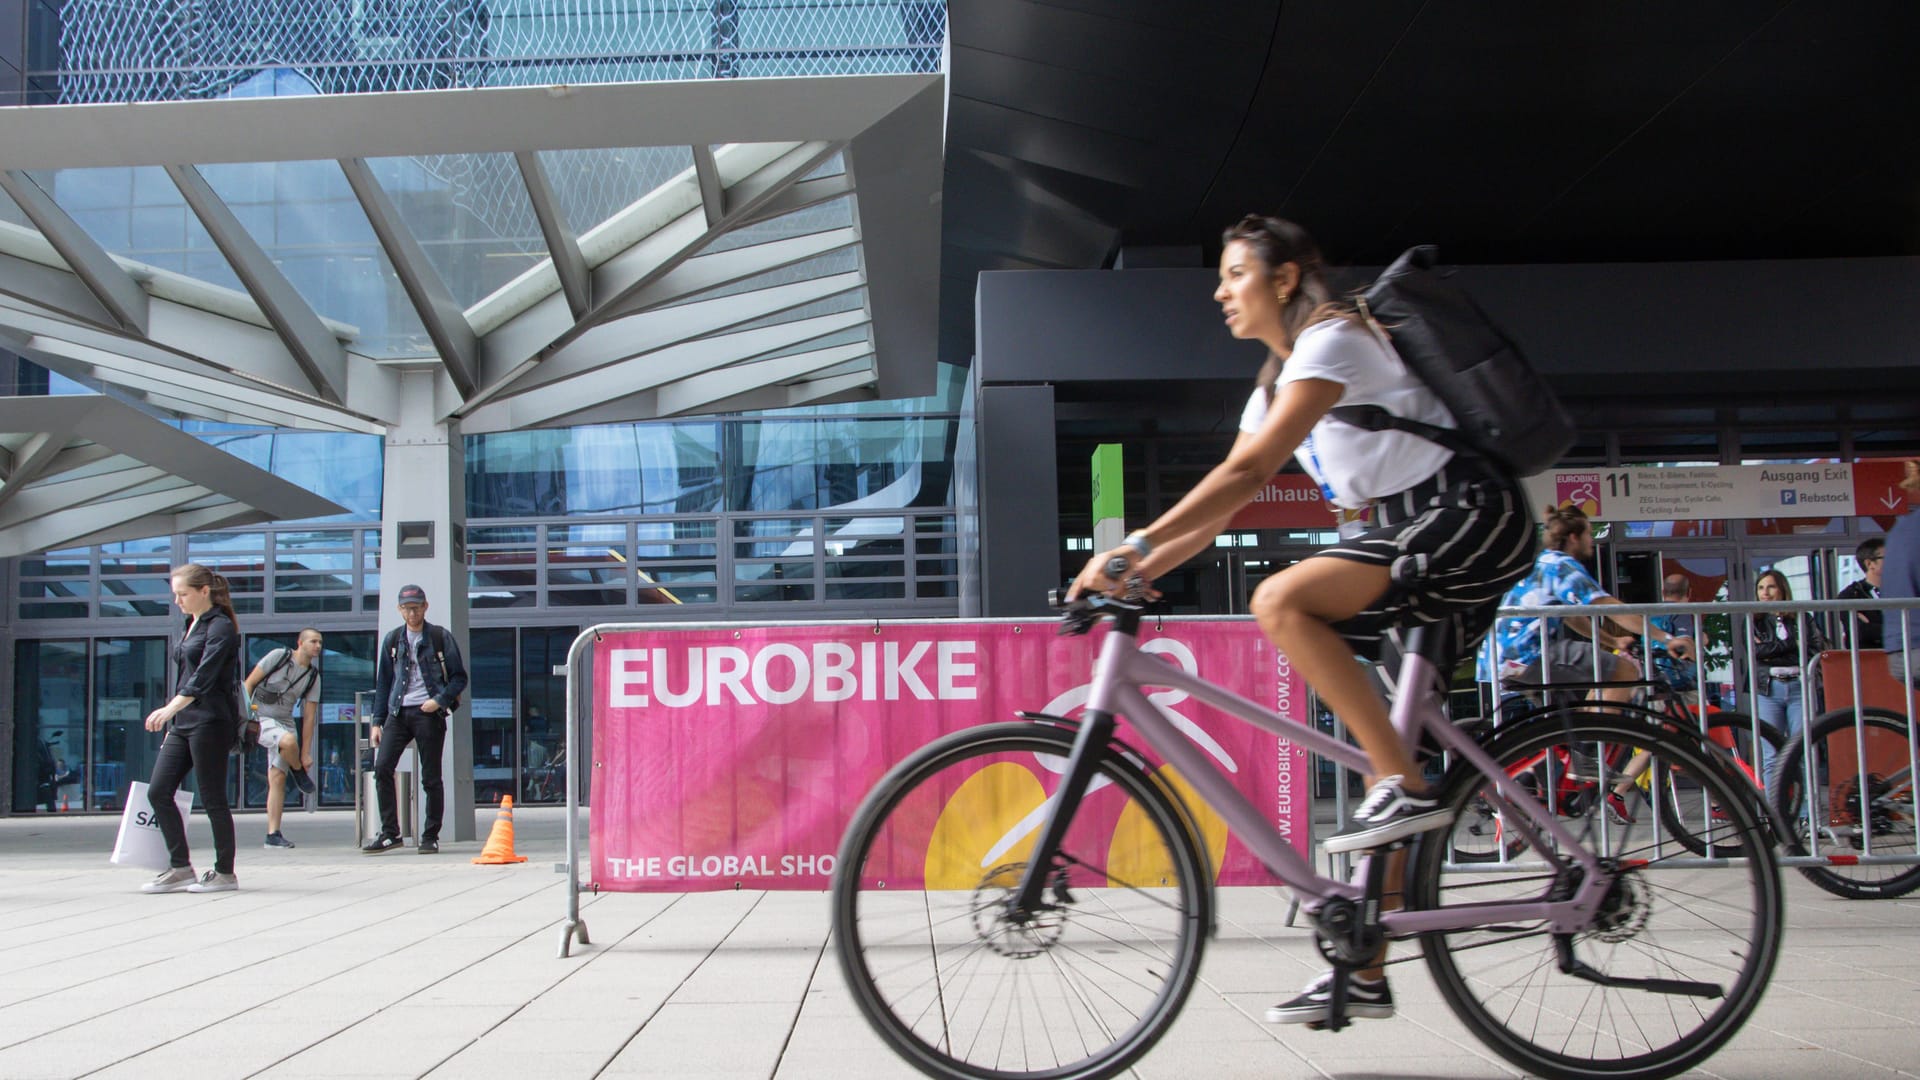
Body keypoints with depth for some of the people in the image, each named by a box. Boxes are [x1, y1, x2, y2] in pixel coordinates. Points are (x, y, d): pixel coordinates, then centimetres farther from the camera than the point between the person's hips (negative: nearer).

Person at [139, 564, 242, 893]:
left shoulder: (221, 627, -10)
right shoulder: (192, 626, 17)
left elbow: (204, 676, -21)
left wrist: (171, 708, -32)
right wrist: (172, 718, 20)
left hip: (211, 721, -9)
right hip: (183, 723, 9)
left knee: (212, 799, -3)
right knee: (158, 792, 3)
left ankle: (225, 872, 8)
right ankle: (180, 868, 10)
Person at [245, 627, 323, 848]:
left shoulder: (313, 677, 5)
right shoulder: (278, 656, -7)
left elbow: (309, 716, 5)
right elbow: (249, 683, -4)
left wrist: (306, 753, 1)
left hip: (285, 722, 5)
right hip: (260, 718, -5)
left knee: (278, 778, -3)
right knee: (289, 741, -35)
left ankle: (273, 834, 0)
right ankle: (298, 772, -2)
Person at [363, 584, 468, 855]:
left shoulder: (440, 638, 2)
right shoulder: (393, 640, 12)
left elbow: (459, 677, 4)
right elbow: (383, 682, 16)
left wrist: (439, 701, -12)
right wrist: (377, 721, 10)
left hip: (429, 713, -3)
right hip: (398, 712, 3)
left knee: (431, 777, 0)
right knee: (382, 767, -11)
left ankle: (430, 837, 10)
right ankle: (389, 833, -4)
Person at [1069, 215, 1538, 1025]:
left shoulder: (1332, 339, -11)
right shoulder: (1274, 385, 17)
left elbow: (1248, 472, -23)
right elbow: (1221, 508, 12)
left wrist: (1133, 545, -27)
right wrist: (1136, 573, -1)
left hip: (1468, 517, -9)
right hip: (1423, 535, 9)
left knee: (1281, 601, -26)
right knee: (1383, 734, 5)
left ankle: (1406, 789, -21)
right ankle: (1366, 971, 9)